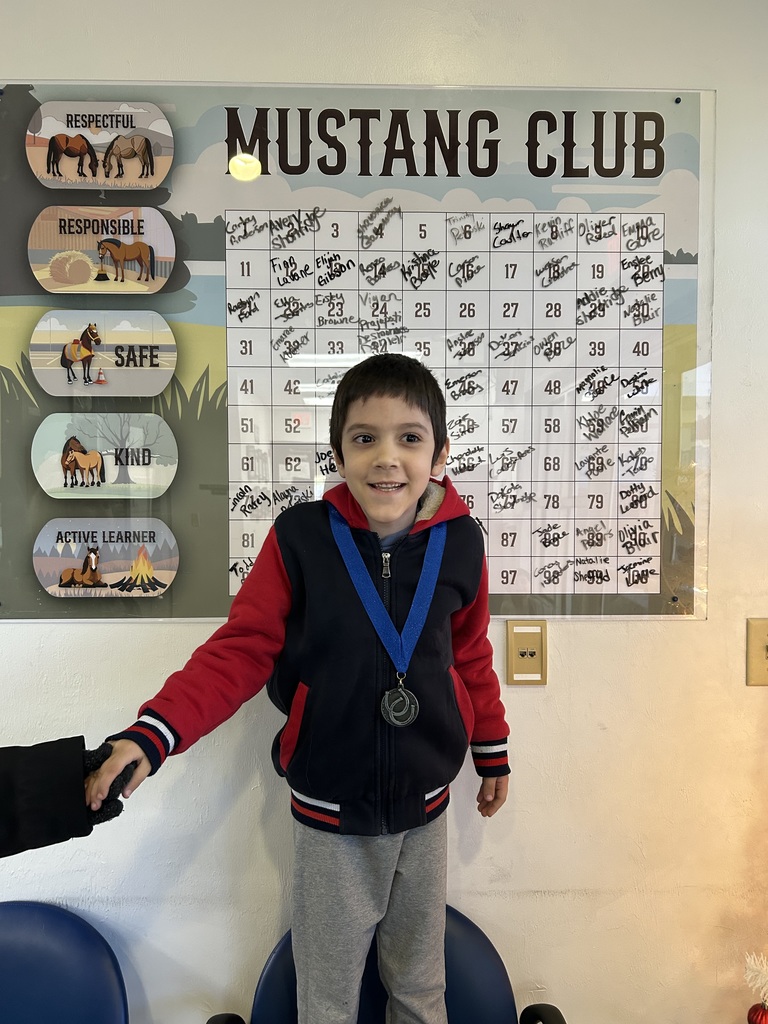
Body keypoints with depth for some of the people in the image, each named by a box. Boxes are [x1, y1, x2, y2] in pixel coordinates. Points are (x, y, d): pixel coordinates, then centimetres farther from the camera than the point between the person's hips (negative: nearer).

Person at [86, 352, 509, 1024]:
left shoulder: (459, 542, -10)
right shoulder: (301, 538, -17)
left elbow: (470, 656, 3)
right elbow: (241, 651, -13)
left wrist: (493, 752, 14)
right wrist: (152, 734, -24)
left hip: (424, 808, 2)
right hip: (330, 818, -2)